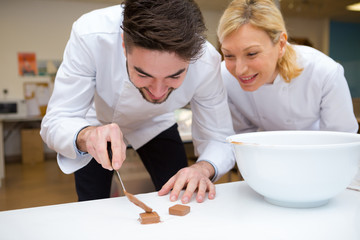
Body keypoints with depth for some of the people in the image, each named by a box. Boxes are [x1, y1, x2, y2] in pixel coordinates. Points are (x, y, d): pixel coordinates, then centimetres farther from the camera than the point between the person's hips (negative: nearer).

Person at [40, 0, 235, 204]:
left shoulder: (206, 62, -34)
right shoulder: (90, 36, -38)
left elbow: (220, 141, -24)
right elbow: (54, 123, -33)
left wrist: (203, 168, -45)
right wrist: (85, 136, -55)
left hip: (154, 126, 1)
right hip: (97, 122, 0)